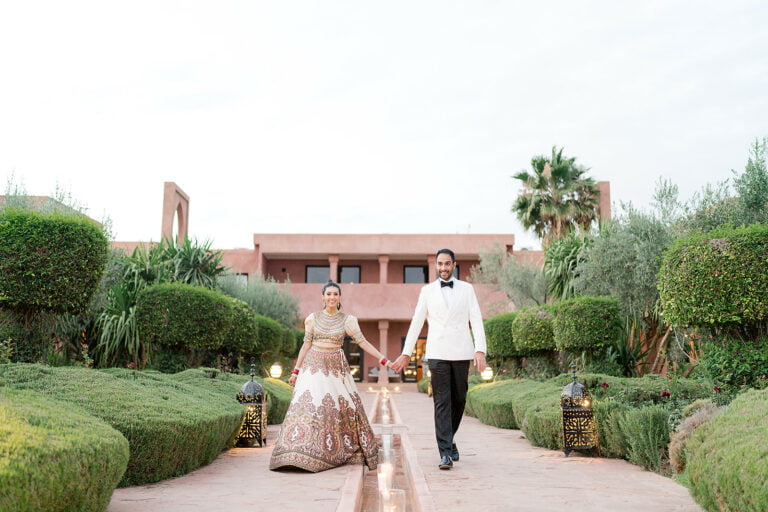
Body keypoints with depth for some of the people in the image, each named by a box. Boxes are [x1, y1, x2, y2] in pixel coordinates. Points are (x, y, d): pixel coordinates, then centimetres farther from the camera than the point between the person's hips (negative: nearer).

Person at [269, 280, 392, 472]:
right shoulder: (313, 318, 4)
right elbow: (306, 345, 7)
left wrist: (383, 360, -9)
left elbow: (363, 342, -1)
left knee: (344, 406, 1)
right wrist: (296, 370, 5)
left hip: (336, 367, 1)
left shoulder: (347, 320, 2)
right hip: (314, 364, 0)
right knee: (308, 404, -10)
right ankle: (301, 454, -8)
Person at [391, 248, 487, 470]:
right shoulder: (427, 291, 9)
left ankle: (448, 439, 30)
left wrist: (480, 350, -9)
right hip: (437, 353, -1)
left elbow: (476, 320, 3)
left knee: (459, 400, 8)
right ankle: (445, 453, -7)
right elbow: (416, 323, 11)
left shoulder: (466, 289, 9)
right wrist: (406, 353, 8)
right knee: (442, 402, -6)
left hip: (461, 352, 1)